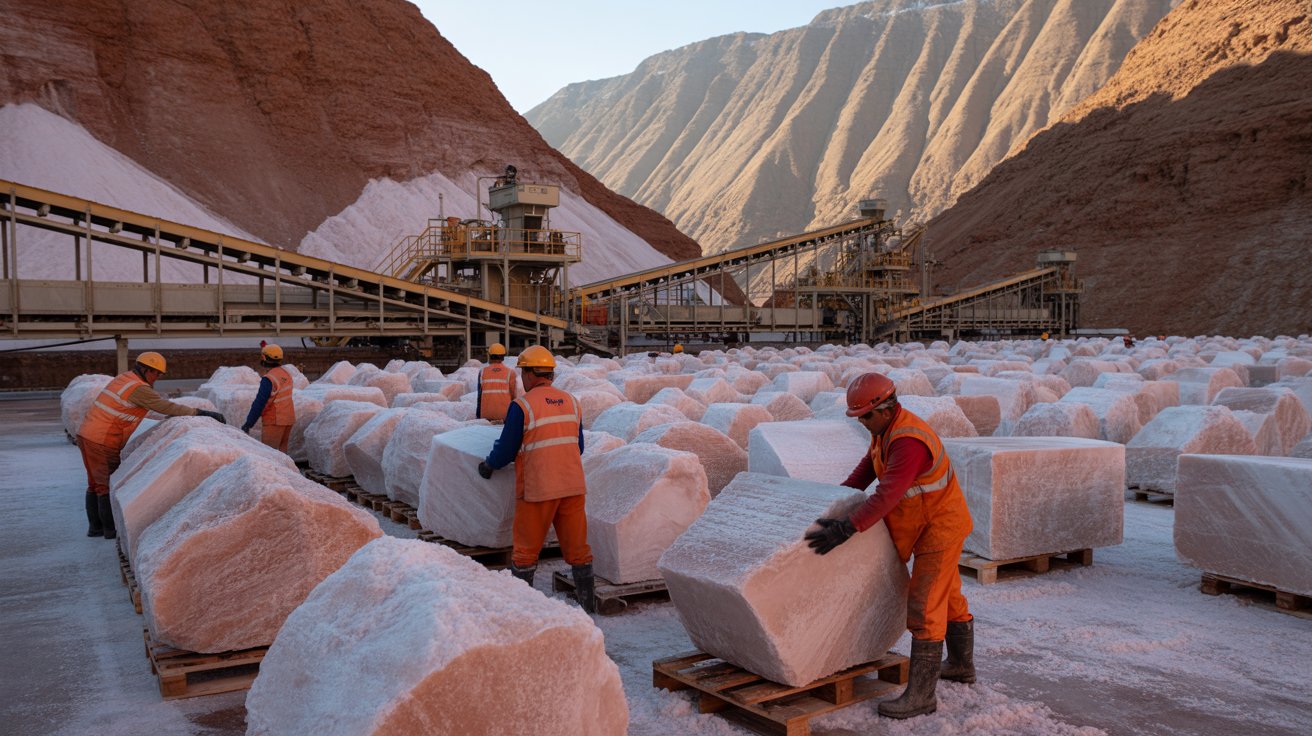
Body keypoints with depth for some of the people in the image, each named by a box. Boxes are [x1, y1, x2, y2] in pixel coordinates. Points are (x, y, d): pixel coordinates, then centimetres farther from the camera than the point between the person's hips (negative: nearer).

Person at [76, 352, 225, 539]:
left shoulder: (123, 378, 14)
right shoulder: (139, 388, -15)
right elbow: (167, 407, -19)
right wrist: (201, 413, -18)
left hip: (86, 434, 10)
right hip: (102, 442, -10)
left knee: (96, 483, 16)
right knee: (108, 485, 0)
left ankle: (95, 527, 24)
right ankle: (110, 530, 8)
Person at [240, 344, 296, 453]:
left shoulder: (268, 379, -19)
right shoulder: (286, 373, 3)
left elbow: (259, 403, -19)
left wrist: (248, 424, -14)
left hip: (274, 421, -8)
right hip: (288, 419, 8)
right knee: (281, 450, 13)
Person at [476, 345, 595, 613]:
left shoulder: (522, 405, -11)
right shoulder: (571, 402, 6)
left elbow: (506, 450, -6)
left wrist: (488, 466, 14)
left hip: (537, 488, -5)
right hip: (573, 485, 5)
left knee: (526, 548, 10)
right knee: (577, 545, 12)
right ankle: (587, 601, 18)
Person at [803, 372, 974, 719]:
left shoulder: (909, 442, -32)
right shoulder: (885, 427, -1)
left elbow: (887, 494, -41)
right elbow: (870, 464, 13)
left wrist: (847, 528, -46)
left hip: (940, 526, -10)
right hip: (928, 524, 10)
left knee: (924, 606, -10)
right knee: (948, 596, 24)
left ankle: (920, 694, -4)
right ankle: (962, 664, 42)